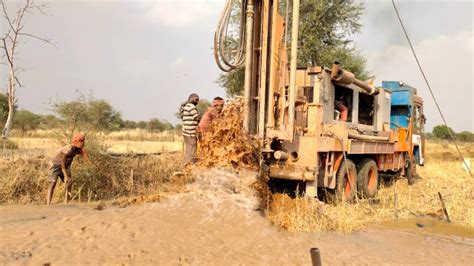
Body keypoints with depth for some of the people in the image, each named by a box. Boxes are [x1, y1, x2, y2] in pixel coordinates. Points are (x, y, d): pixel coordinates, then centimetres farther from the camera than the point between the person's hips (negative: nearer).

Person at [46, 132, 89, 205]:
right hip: (56, 165, -7)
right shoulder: (68, 149, -32)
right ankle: (48, 203, -13)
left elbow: (86, 158, -17)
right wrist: (65, 176, -24)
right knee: (52, 184, -13)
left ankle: (66, 201, 10)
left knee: (69, 182, 0)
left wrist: (82, 148, -22)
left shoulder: (78, 149, -11)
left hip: (66, 166, 7)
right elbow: (62, 163, -26)